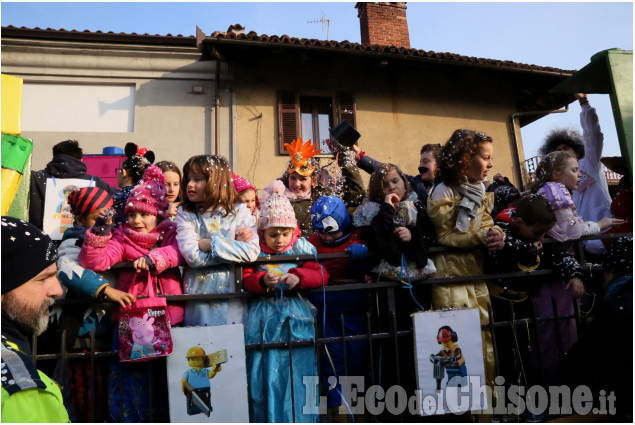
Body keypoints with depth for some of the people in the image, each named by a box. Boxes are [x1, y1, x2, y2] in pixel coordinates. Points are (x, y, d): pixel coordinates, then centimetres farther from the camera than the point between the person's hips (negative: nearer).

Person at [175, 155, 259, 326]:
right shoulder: (185, 213, -1)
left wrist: (209, 244, -15)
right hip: (197, 298, 0)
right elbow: (192, 256, -15)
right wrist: (233, 245, -14)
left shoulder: (239, 211, -2)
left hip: (232, 297, 0)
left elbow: (252, 252, -16)